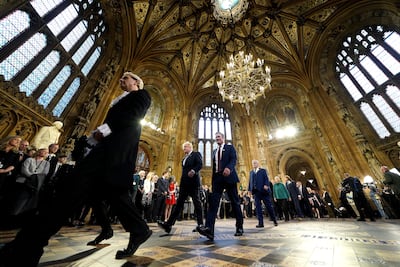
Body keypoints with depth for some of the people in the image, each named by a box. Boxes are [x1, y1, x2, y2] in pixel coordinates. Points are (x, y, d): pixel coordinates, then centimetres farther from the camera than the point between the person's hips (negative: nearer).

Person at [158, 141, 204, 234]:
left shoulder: (196, 154, 1)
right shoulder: (184, 158, 23)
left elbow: (200, 164, -13)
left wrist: (193, 171, -30)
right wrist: (182, 181, 15)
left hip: (193, 182, -7)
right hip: (184, 183, 7)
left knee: (197, 202, 0)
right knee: (179, 203, 5)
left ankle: (200, 224, 10)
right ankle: (169, 224, 5)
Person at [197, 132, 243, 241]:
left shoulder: (230, 147, 9)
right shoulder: (214, 151, 23)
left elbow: (234, 159, -8)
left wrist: (228, 168, -29)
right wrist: (213, 179, 14)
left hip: (229, 177, -4)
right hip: (217, 178, 4)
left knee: (235, 202, 5)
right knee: (213, 202, -10)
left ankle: (239, 227, 19)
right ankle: (208, 228, -17)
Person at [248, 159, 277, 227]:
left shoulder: (263, 170, 8)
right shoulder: (251, 172, 18)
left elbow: (266, 178, -3)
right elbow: (250, 181, 14)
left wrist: (266, 185, -20)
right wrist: (250, 189, 6)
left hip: (263, 190, -3)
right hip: (256, 191, 3)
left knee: (269, 205, 6)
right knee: (258, 207, 1)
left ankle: (274, 220, 25)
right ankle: (260, 223, 8)